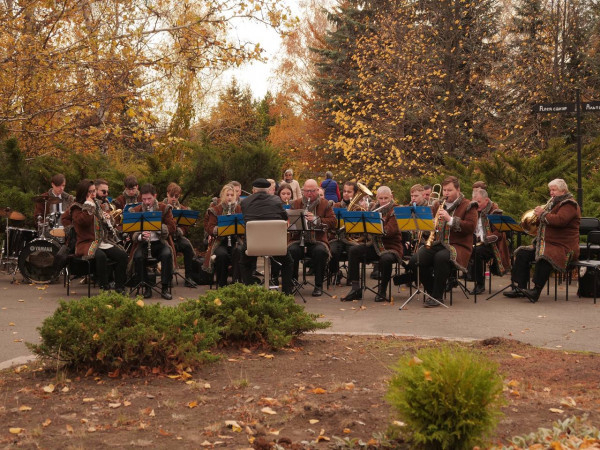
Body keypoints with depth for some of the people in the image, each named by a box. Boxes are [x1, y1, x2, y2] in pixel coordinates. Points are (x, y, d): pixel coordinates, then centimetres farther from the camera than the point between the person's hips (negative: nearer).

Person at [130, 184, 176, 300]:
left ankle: (165, 288, -20)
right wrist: (141, 236, -23)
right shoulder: (135, 211, 5)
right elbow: (131, 232, -1)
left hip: (160, 242, -1)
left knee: (167, 254, -33)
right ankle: (147, 288, -14)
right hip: (143, 243, 1)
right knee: (138, 256, -31)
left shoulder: (165, 208, 3)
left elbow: (172, 229, -4)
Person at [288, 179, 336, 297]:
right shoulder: (296, 203, 16)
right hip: (298, 239, 1)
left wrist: (316, 219, -15)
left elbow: (333, 221, 0)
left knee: (320, 251, -34)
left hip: (317, 240, -1)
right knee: (291, 251, -31)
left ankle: (318, 286, -19)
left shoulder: (325, 204, 10)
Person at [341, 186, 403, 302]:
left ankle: (382, 291, -15)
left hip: (391, 247, -6)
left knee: (386, 259, -38)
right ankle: (355, 289, -13)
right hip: (375, 246, 6)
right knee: (353, 251, -15)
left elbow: (389, 231, -21)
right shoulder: (375, 209, 12)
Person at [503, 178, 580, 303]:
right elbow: (545, 221, 29)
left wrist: (543, 214, -15)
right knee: (523, 253, -6)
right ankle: (521, 288, -9)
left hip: (563, 247, -9)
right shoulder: (552, 202, 21)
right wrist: (538, 215, 7)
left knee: (544, 257, -37)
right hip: (545, 244, 9)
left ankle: (537, 290, -36)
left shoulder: (569, 204, -8)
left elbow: (560, 220, -27)